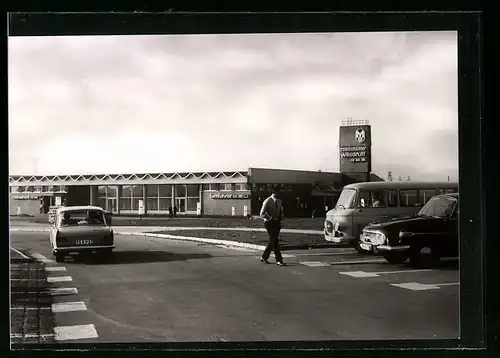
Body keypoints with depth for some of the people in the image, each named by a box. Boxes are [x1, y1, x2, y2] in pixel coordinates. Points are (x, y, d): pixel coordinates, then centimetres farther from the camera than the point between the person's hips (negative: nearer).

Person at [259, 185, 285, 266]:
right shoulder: (267, 201, -11)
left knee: (272, 241, 12)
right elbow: (262, 214, -14)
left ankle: (264, 257, 26)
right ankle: (279, 260, -10)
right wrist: (271, 218, -22)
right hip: (269, 223, -7)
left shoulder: (279, 201, 10)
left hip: (277, 223, 7)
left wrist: (281, 216, 4)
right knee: (274, 241, -10)